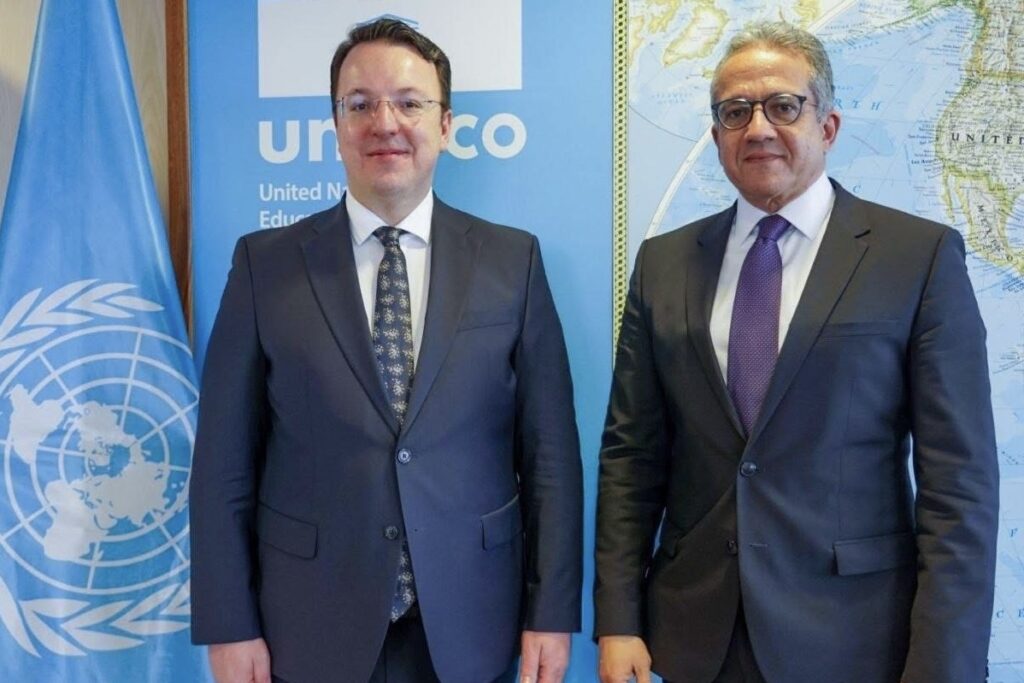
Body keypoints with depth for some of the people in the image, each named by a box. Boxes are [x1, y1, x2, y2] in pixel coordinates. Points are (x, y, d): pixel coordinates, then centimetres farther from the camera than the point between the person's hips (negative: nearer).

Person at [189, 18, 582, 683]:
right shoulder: (265, 263, -3)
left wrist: (552, 612, -4)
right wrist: (229, 624, -3)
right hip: (311, 628, 0)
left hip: (469, 626, 1)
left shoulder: (513, 259, -1)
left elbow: (550, 450, -2)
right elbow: (226, 459, -2)